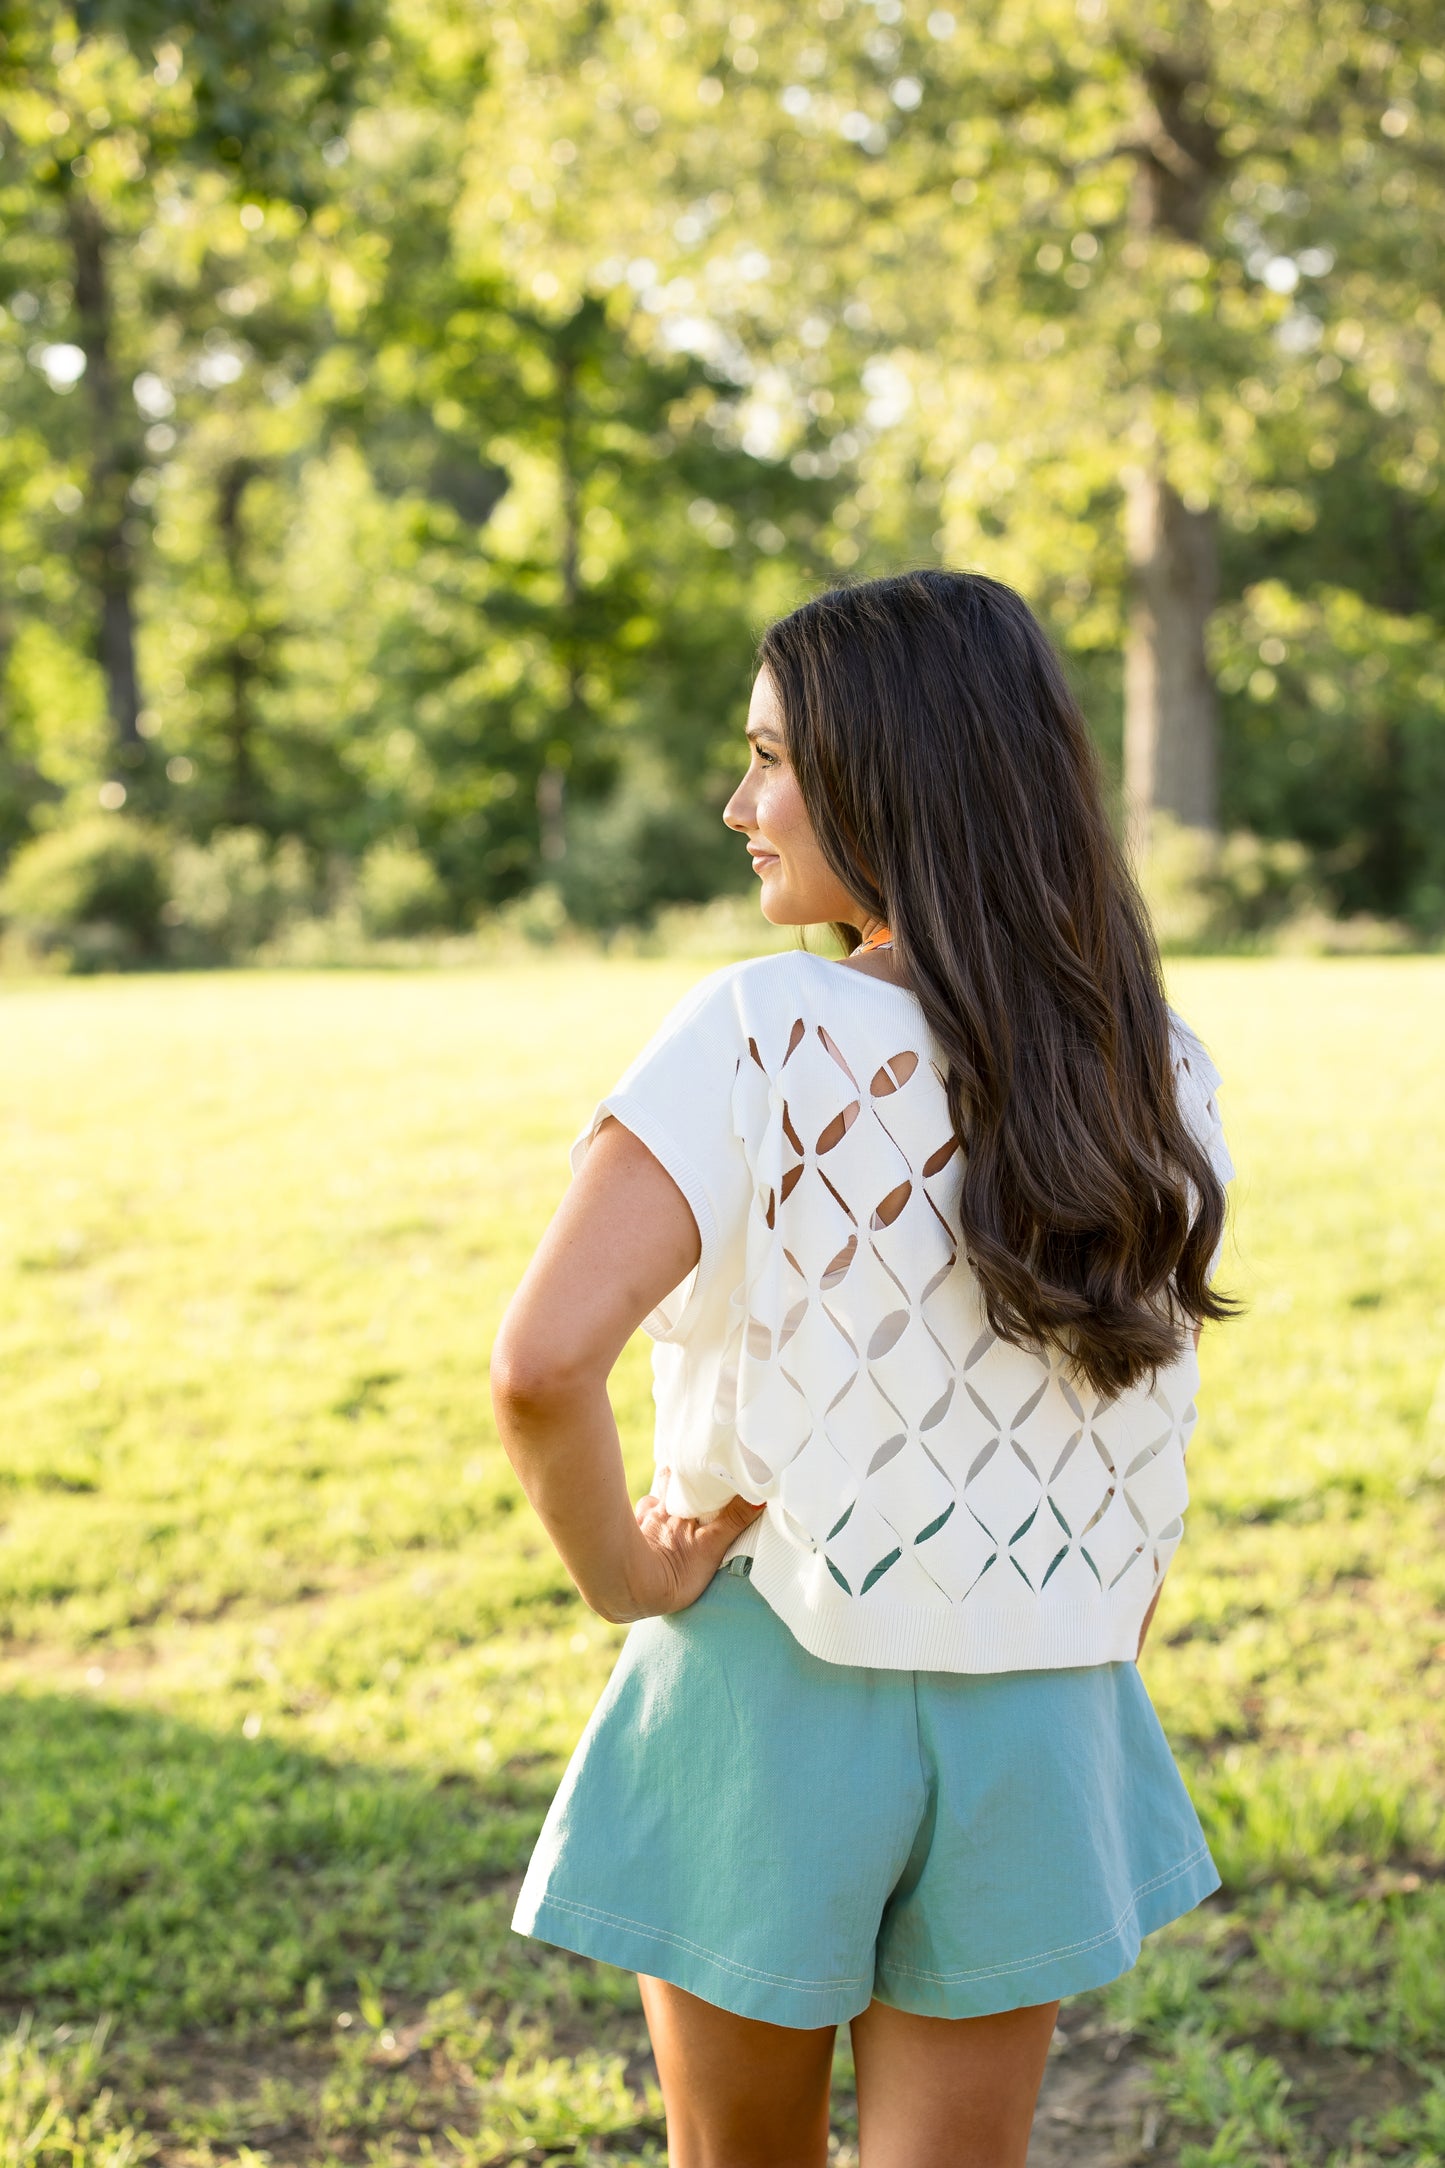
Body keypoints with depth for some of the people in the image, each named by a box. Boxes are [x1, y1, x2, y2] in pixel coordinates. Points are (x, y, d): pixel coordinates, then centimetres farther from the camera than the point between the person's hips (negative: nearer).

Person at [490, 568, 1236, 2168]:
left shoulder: (754, 1038, -18)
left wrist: (618, 1574, -11)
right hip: (1037, 1724, 3)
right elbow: (1156, 1448, 6)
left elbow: (542, 1363, -28)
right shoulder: (1154, 1072, -2)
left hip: (770, 1685, -3)